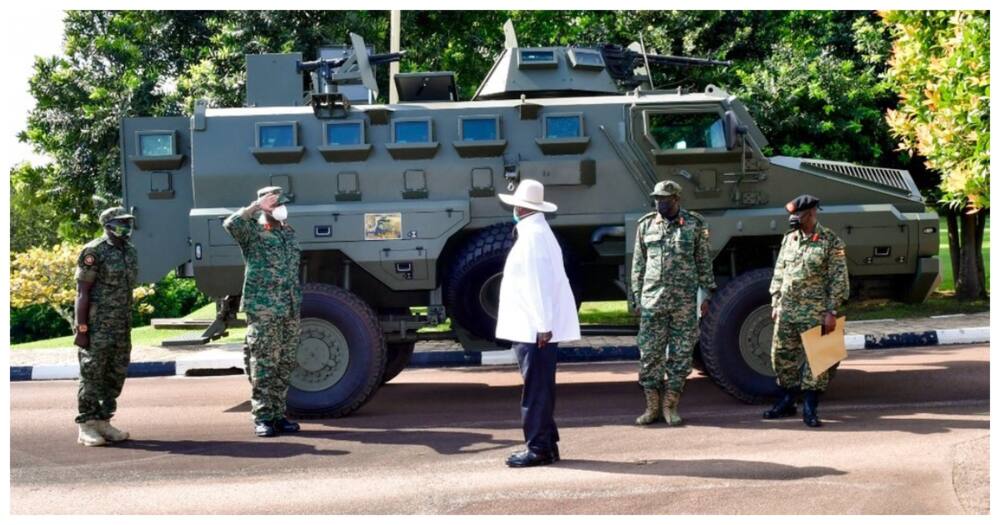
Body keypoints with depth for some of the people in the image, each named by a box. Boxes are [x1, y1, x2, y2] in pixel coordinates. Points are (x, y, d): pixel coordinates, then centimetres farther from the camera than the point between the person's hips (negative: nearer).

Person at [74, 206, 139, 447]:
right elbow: (82, 292, -11)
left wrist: (129, 325, 17)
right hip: (96, 326, -7)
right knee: (92, 376, -2)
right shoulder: (93, 252, -10)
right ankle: (86, 427, 5)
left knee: (116, 376, 9)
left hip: (122, 327, 7)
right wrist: (81, 329, -16)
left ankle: (103, 422, 18)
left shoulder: (130, 252, 12)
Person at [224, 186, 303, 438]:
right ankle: (262, 417, 2)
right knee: (263, 367, -4)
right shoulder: (253, 232, -2)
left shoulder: (289, 232, 18)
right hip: (263, 311, -7)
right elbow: (231, 224, -26)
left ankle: (278, 415, 17)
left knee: (285, 366, 9)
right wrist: (256, 207, -21)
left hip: (290, 312, 7)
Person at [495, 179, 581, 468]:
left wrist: (543, 325, -22)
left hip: (534, 328, -10)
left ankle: (538, 448, 2)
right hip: (535, 326, 10)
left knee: (536, 389, -4)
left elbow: (539, 283, -20)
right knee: (539, 387, 15)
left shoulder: (532, 235, -14)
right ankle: (546, 444, 22)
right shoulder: (536, 232, 17)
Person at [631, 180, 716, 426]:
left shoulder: (695, 224, 3)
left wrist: (706, 293, 2)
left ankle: (670, 406, 13)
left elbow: (704, 262, 7)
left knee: (680, 355, 3)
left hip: (684, 301, -1)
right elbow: (638, 263, 12)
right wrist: (636, 297, 8)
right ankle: (652, 407, 12)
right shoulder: (646, 225, 8)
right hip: (652, 300, 1)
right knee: (649, 354, 1)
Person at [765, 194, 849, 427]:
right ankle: (787, 402, 25)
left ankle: (810, 409, 7)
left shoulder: (830, 240, -5)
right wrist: (775, 304, 10)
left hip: (814, 312, -5)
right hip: (787, 310, 6)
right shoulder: (789, 239, 11)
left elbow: (838, 278, -8)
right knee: (782, 355, 10)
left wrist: (832, 311, -12)